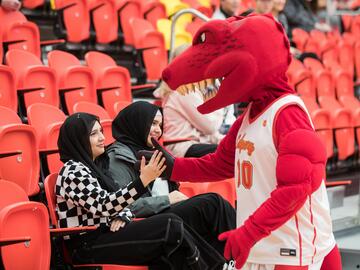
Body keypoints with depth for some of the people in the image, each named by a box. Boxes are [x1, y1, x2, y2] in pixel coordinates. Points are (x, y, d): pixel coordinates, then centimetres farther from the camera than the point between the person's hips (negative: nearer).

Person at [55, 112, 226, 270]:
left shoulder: (91, 167, 16)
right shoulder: (74, 172, -13)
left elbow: (115, 202, 18)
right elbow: (104, 206, -24)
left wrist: (120, 217, -7)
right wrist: (143, 180, -30)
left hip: (104, 234, 8)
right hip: (89, 248, -8)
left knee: (171, 223, -10)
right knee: (171, 227, -18)